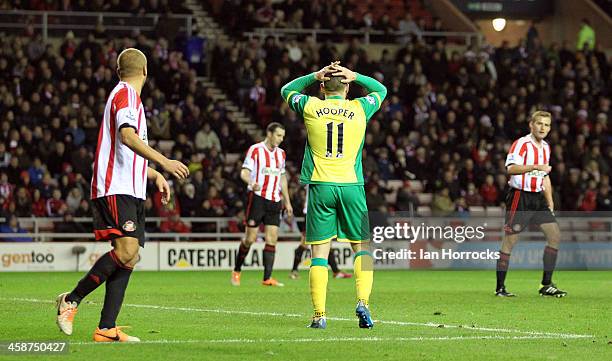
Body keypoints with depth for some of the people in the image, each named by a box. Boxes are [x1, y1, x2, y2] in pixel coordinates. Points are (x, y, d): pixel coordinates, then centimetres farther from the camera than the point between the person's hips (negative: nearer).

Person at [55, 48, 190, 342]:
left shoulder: (128, 96, 25)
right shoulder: (126, 94, -6)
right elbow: (127, 136, -24)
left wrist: (154, 175, 30)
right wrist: (163, 161, -30)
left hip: (131, 191, 10)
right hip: (115, 189, -10)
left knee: (128, 257, 1)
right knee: (126, 251, -22)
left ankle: (106, 329, -3)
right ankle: (71, 300, -11)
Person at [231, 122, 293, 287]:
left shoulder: (281, 154, 15)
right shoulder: (255, 150, -4)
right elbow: (244, 172, -10)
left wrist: (287, 202, 19)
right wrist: (251, 183, -32)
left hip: (274, 201, 5)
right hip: (258, 197, -5)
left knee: (272, 239, -3)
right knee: (250, 238, -4)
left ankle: (267, 278, -4)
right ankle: (236, 271, 15)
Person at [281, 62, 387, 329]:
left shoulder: (310, 107, 3)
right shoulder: (359, 109, 4)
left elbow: (287, 90, 25)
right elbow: (380, 90, 26)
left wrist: (316, 75, 16)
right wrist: (355, 76, 14)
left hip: (320, 186, 0)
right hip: (351, 186, 0)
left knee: (319, 253, 1)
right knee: (362, 248, 11)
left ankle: (319, 314, -5)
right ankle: (362, 302, -7)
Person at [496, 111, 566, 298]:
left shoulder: (545, 147, 15)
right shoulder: (521, 144, -11)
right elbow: (511, 168, -25)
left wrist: (550, 203, 18)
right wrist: (536, 166, -34)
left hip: (538, 198, 8)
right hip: (519, 196, -8)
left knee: (555, 235, -1)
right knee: (509, 241, -5)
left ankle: (546, 285, 6)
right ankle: (500, 287, 3)